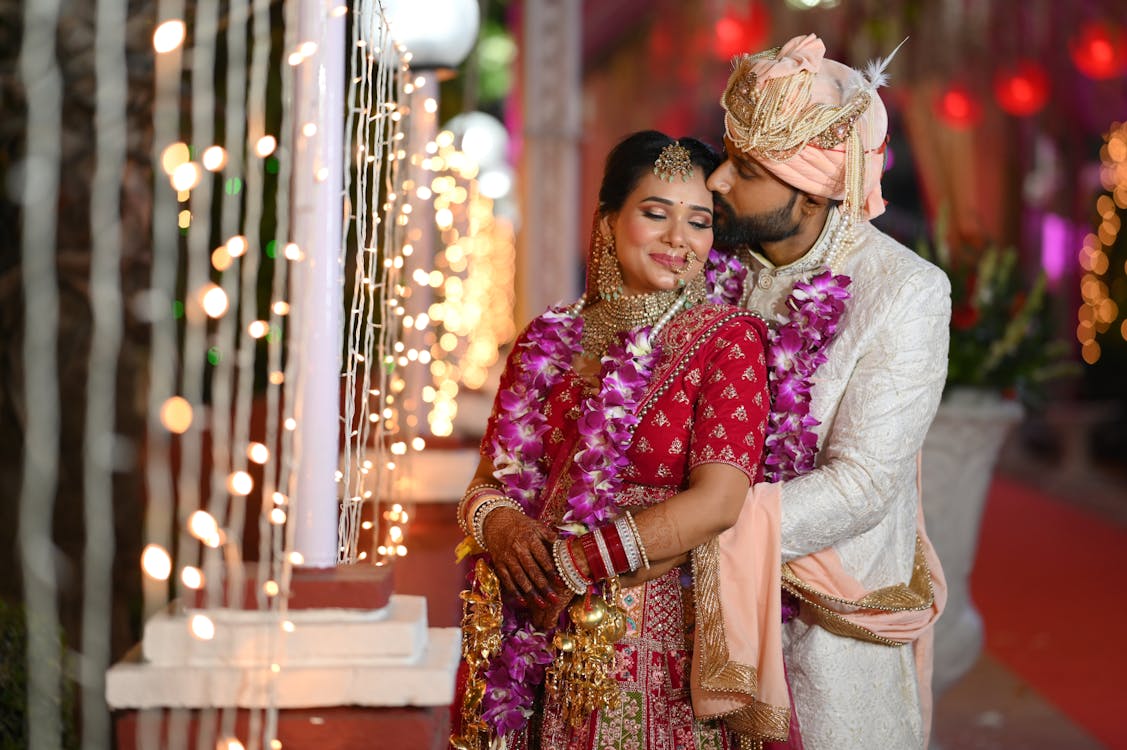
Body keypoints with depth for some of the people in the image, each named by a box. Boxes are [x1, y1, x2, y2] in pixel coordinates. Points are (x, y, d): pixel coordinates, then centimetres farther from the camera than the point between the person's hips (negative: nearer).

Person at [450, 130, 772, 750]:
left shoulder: (726, 339, -5)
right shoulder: (548, 343, 7)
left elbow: (715, 503, -15)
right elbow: (491, 481, 10)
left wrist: (566, 564, -14)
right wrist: (499, 523, -13)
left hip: (660, 644, -4)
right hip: (532, 648, 4)